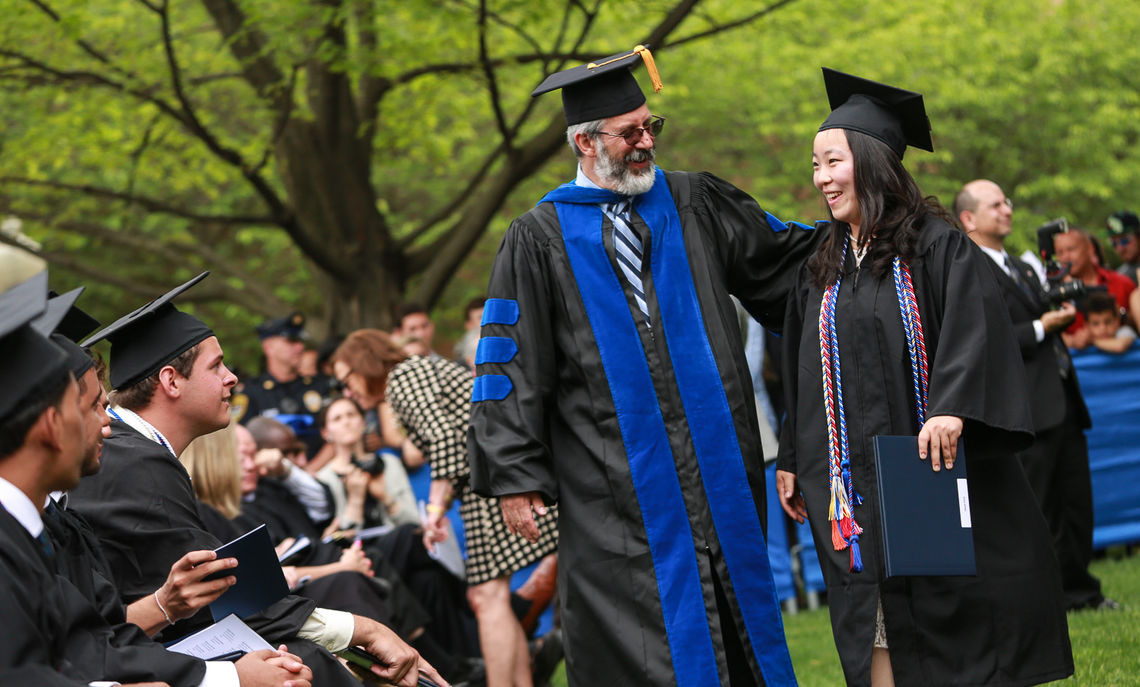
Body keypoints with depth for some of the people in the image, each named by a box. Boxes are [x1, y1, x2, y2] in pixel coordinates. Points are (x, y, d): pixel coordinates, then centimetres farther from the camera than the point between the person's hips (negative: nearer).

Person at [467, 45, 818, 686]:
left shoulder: (695, 203, 9)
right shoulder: (540, 239, 2)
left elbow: (789, 261, 16)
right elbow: (510, 364, 0)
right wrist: (515, 478, -5)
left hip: (717, 474, 3)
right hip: (616, 490, -3)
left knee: (741, 626, 7)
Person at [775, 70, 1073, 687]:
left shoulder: (937, 248, -4)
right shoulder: (823, 267, 14)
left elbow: (973, 329, -18)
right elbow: (805, 375, 20)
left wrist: (951, 408, -32)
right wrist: (792, 460, 19)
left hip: (936, 473, -5)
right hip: (856, 488, 5)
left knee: (958, 635, -2)